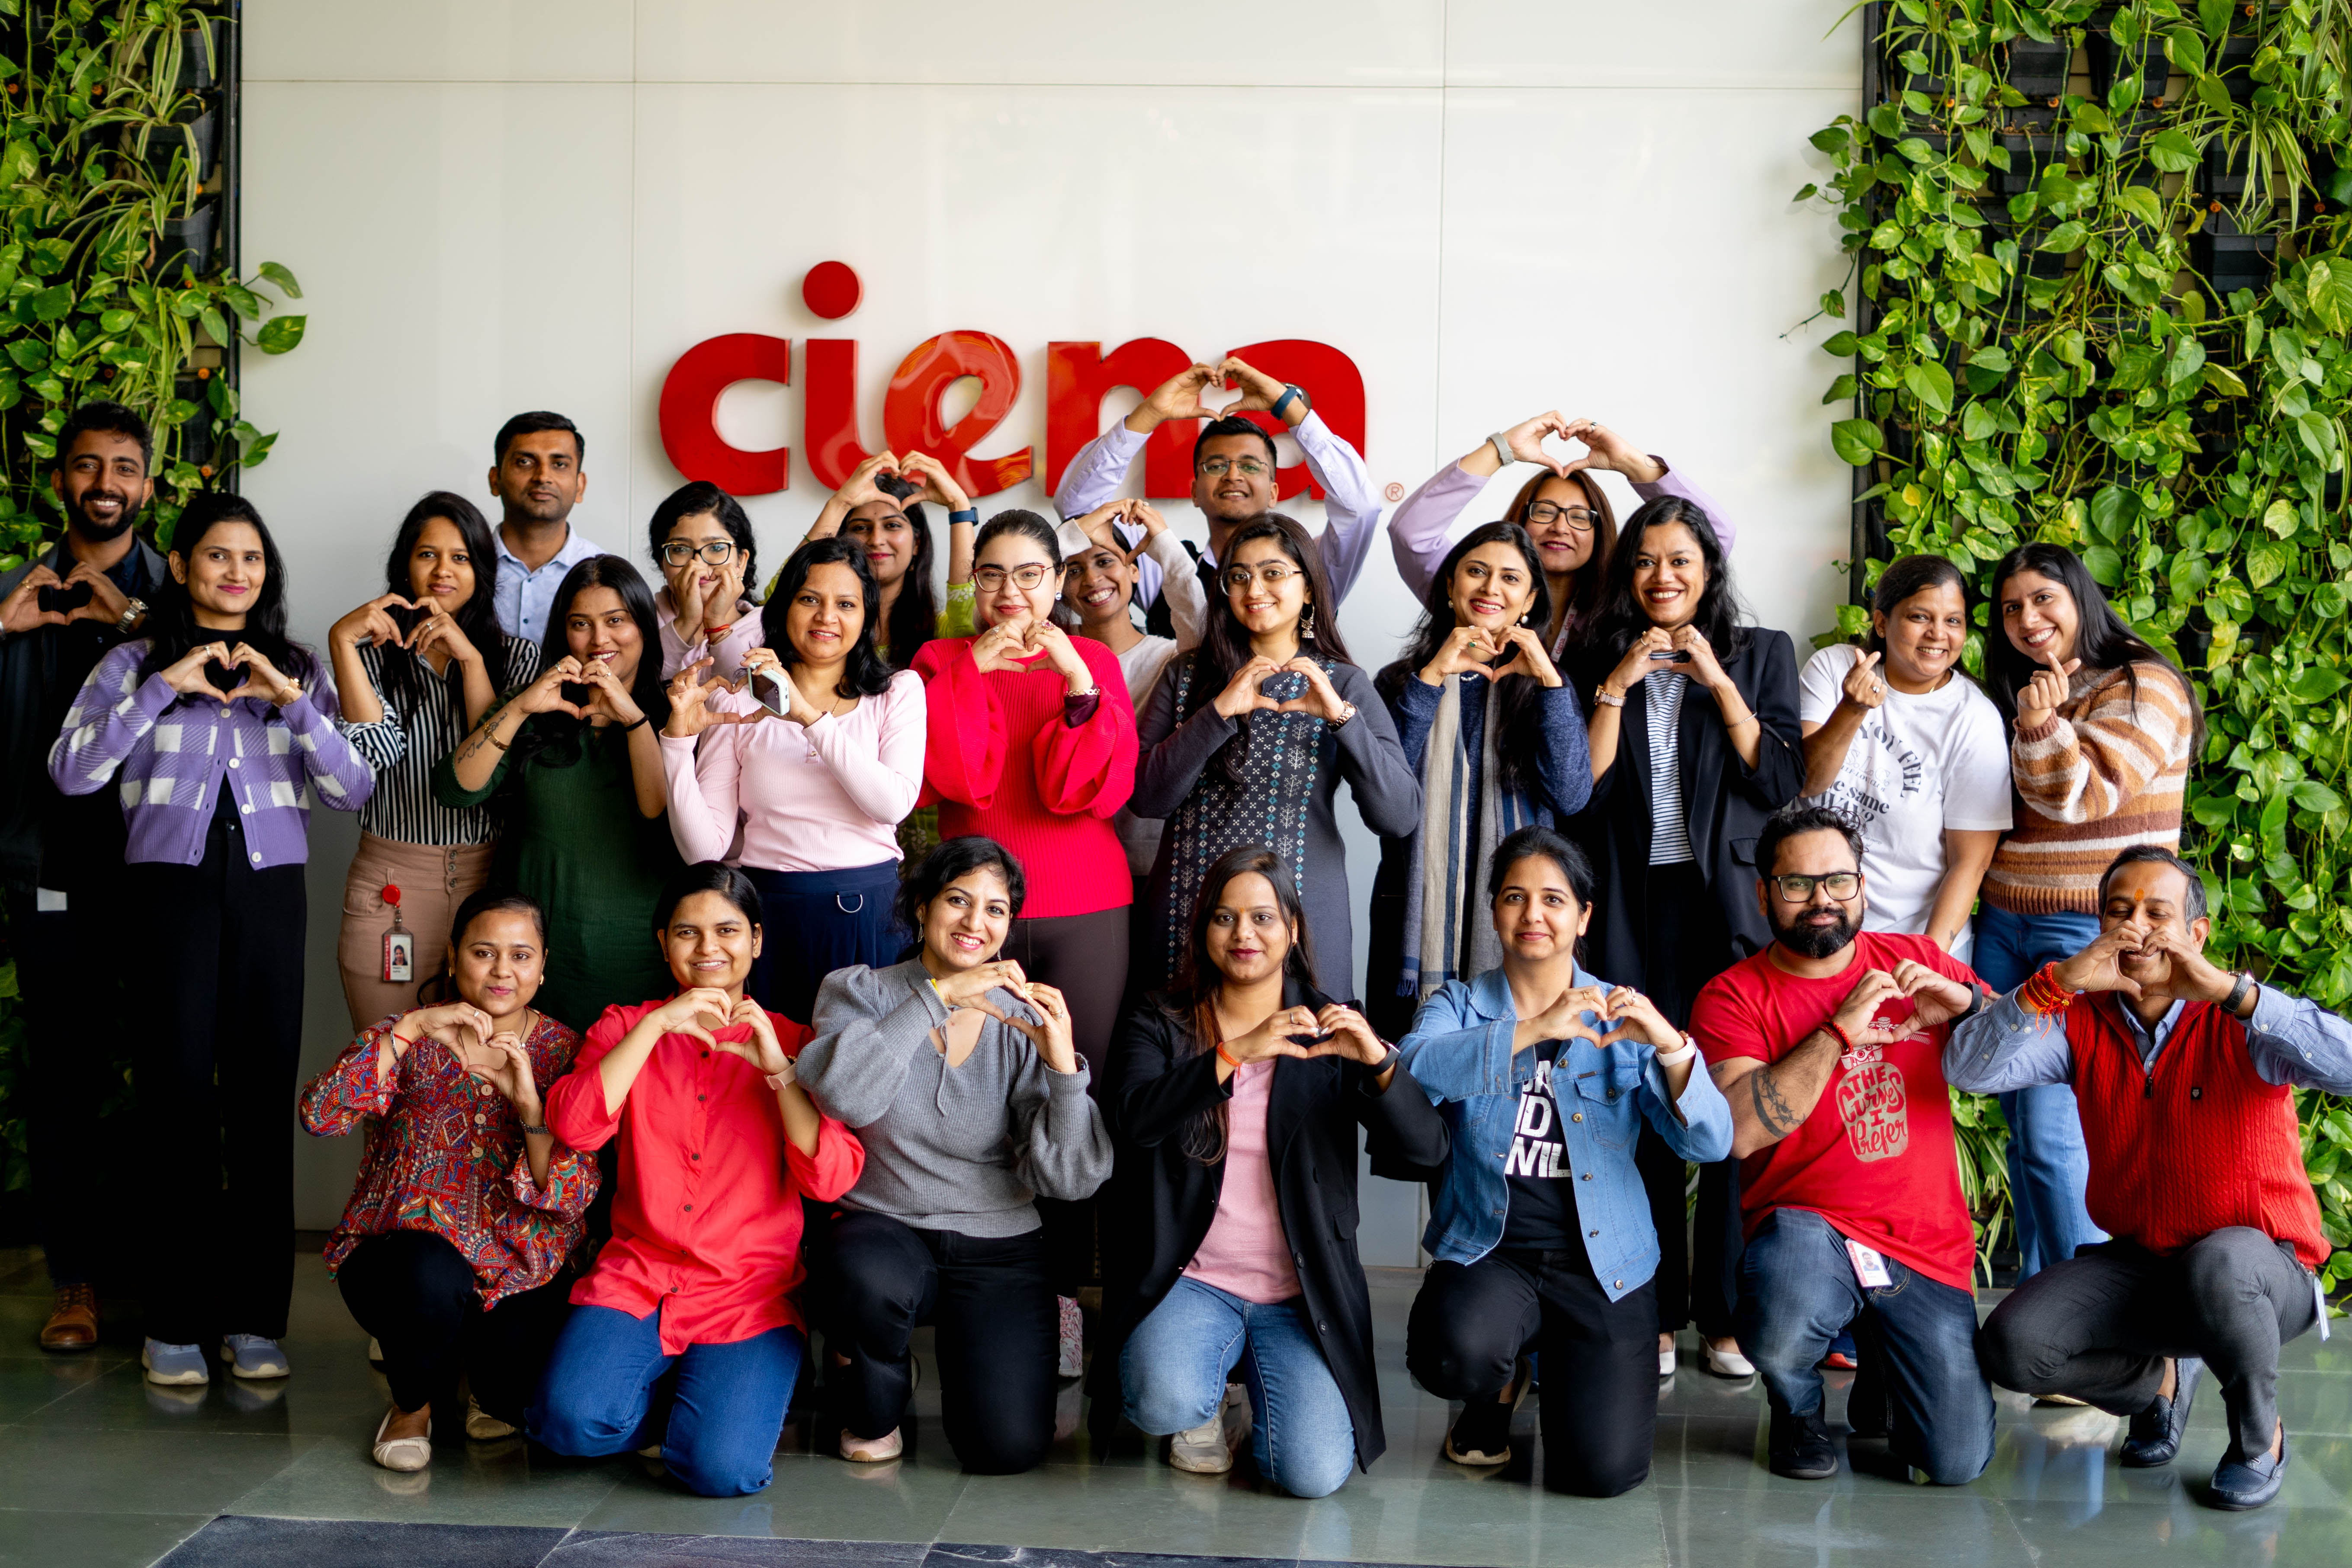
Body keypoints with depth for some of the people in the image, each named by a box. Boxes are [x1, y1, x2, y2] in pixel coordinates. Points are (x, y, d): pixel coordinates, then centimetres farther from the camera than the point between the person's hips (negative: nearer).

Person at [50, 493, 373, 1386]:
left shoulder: (298, 670, 14)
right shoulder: (135, 664, 8)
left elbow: (353, 791, 3)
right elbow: (71, 771, -6)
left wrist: (292, 701, -8)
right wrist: (164, 687, -10)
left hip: (271, 890, 2)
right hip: (172, 886, -2)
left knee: (264, 1103, 0)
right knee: (178, 1100, -4)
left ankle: (256, 1318, 8)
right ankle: (173, 1322, 4)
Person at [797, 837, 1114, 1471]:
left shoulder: (1023, 1021, 1)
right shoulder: (859, 991, -1)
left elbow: (1071, 1177, -8)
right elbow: (844, 1096, -24)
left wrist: (1062, 1062, -22)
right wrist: (938, 994, -26)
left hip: (998, 1251, 1)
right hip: (882, 1229, -1)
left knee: (1007, 1447, -17)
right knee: (874, 1280, -38)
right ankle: (874, 1405, -2)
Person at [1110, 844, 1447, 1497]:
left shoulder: (1330, 1035, 6)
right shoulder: (1161, 1026, 5)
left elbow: (1425, 1154, -7)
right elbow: (1137, 1119, -17)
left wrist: (1380, 1061, -25)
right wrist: (1236, 1054, -30)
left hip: (1302, 1296, 1)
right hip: (1192, 1281, 0)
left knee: (1315, 1472, -19)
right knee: (1165, 1403, -31)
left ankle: (1259, 1382, 15)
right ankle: (1205, 1402, 7)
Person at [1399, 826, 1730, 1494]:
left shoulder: (1622, 1020, 5)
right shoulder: (1461, 1004, 4)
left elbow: (1710, 1143, -7)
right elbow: (1416, 1068, -21)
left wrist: (1672, 1045, -25)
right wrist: (1533, 1031, -31)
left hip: (1601, 1265, 1)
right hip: (1486, 1253, 0)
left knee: (1603, 1470, -15)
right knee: (1458, 1354, -34)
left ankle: (1562, 1366, 21)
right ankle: (1501, 1384, 6)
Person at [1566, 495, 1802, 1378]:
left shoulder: (1761, 655, 9)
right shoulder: (1595, 666, 11)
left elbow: (1781, 783, -2)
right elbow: (1580, 794, 0)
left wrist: (1719, 683, -8)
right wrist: (1617, 685, -7)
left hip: (1733, 905, -1)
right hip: (1636, 907, 1)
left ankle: (1727, 1316, 5)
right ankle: (1655, 1315, 6)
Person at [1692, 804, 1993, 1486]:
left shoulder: (1916, 963, 9)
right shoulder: (1734, 996, -3)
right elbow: (1738, 1129, -19)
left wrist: (1968, 1004, -11)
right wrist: (1839, 1032, -20)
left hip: (1928, 1251, 3)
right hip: (1807, 1229, -3)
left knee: (1959, 1462, -9)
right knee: (1780, 1338, -37)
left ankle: (1882, 1384, 28)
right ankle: (1798, 1407, 3)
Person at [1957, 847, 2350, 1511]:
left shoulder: (2238, 1021, -12)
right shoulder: (2082, 1023, -2)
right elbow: (1968, 1070, -16)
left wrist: (2229, 990, -37)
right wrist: (2057, 982, -28)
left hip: (2264, 1264, -4)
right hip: (2139, 1261, 4)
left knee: (2218, 1264, -40)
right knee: (2011, 1345, -17)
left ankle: (2260, 1436, -8)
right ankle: (2158, 1380, 16)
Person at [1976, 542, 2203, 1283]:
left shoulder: (2143, 689, -5)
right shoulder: (2017, 696, 18)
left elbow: (2079, 797, -14)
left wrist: (2043, 727, -25)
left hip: (2093, 936, -7)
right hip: (2004, 929, 7)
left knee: (2053, 1130, -13)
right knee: (2025, 1130, 7)